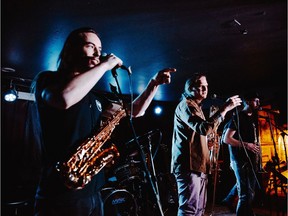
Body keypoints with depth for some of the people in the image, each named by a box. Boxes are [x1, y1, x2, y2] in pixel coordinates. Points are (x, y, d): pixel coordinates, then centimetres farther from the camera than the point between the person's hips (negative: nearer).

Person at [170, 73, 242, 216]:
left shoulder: (196, 107, 24)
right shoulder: (186, 105, -8)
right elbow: (204, 128, -23)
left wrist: (208, 142, 14)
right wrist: (225, 108, -18)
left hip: (199, 166, 10)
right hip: (189, 165, -10)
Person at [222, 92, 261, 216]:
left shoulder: (252, 118, 17)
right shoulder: (238, 117, -8)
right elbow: (226, 139, -14)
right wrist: (246, 145, -18)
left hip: (251, 159, 9)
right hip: (241, 160, -8)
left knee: (250, 193, 15)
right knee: (246, 194, -10)